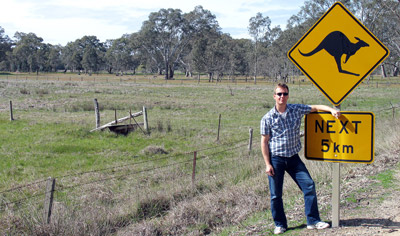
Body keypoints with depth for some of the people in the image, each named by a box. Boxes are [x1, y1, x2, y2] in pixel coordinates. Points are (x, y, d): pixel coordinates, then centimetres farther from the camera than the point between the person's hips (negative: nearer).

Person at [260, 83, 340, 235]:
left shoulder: (296, 110, 3)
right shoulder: (267, 118, -4)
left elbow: (316, 107, 11)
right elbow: (264, 142, -3)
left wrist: (331, 110, -8)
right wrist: (267, 164, -7)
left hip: (293, 158, 3)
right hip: (276, 159, -3)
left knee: (309, 185, -5)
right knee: (275, 194, 1)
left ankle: (313, 221, 6)